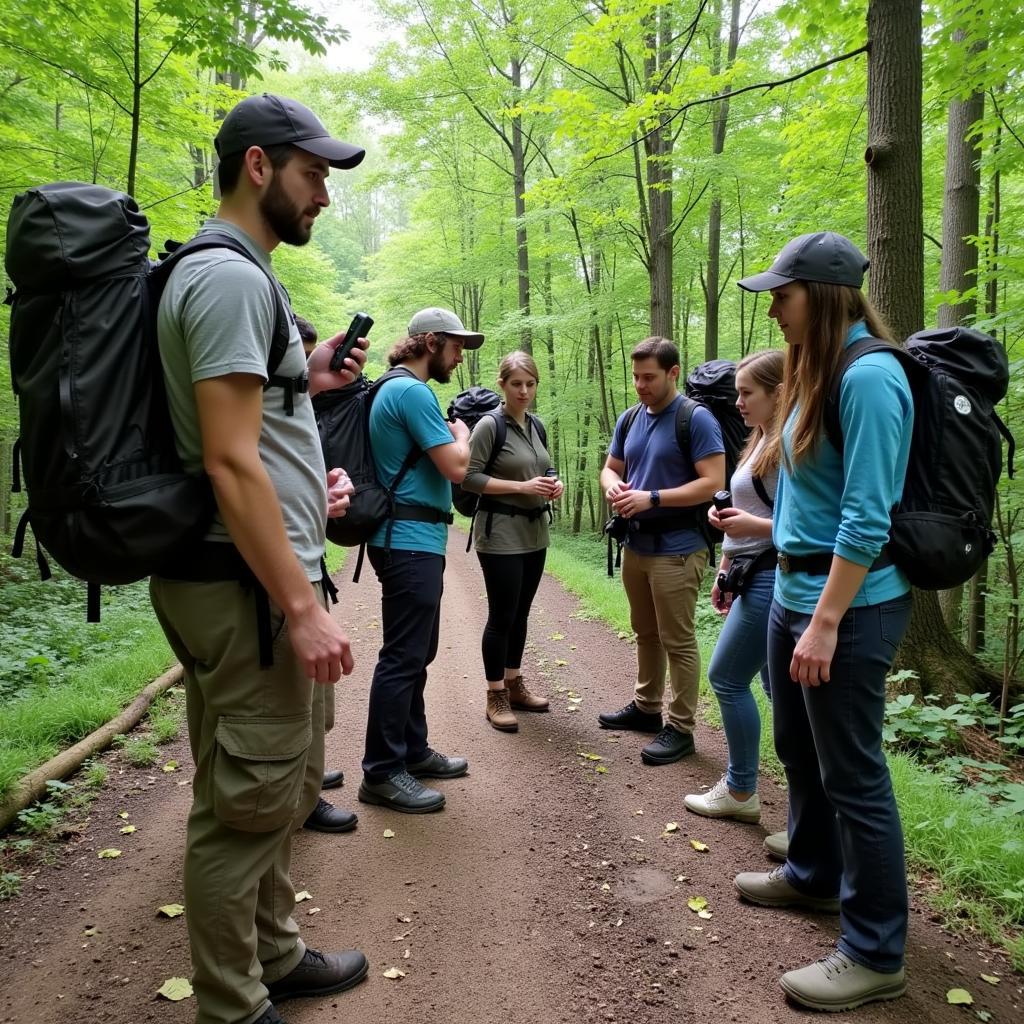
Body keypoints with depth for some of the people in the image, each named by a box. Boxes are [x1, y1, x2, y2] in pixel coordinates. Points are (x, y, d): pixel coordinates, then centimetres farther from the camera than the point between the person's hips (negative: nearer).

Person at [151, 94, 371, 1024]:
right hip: (250, 584, -11)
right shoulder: (230, 276, -14)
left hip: (269, 576, 11)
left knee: (286, 790, 21)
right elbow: (228, 461, -23)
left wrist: (301, 383, 10)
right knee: (246, 806, 3)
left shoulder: (240, 275, 18)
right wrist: (302, 605, -22)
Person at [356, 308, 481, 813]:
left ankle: (413, 750, 28)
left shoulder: (395, 389, 18)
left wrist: (450, 437, 12)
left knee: (415, 652, 17)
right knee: (402, 657, -5)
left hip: (411, 540, 11)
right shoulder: (413, 392, -15)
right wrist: (462, 433, 0)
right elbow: (456, 467, -18)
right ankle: (382, 772, 3)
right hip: (411, 542, -11)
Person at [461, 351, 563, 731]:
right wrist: (522, 487, -20)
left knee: (521, 613, 14)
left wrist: (554, 483, 0)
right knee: (501, 615, -1)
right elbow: (469, 477, -16)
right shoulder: (490, 425, -11)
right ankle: (495, 696, 11)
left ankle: (514, 685, 27)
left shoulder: (536, 426, 10)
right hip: (500, 533, -7)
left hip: (535, 533, 7)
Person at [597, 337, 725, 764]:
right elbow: (610, 468, 17)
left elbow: (713, 482, -18)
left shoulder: (696, 419, -12)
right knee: (645, 633, 19)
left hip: (677, 549, -7)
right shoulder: (629, 419, 9)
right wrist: (613, 488, -7)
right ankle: (646, 706, 33)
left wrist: (652, 497, -23)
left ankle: (680, 728, 10)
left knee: (678, 641, -1)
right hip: (636, 544, 8)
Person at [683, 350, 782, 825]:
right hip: (754, 576, 10)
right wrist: (725, 568, 14)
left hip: (771, 578, -10)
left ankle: (740, 791, 16)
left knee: (726, 677, 0)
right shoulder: (760, 441, 14)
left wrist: (754, 525, -25)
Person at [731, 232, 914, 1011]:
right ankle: (813, 876, 44)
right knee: (800, 750, 22)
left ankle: (876, 955, 18)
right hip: (797, 591, 10)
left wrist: (826, 624, -22)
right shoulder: (819, 371, 11)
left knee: (853, 775, 2)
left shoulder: (868, 375, -18)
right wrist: (796, 603, 18)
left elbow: (866, 519, -22)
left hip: (850, 606, -10)